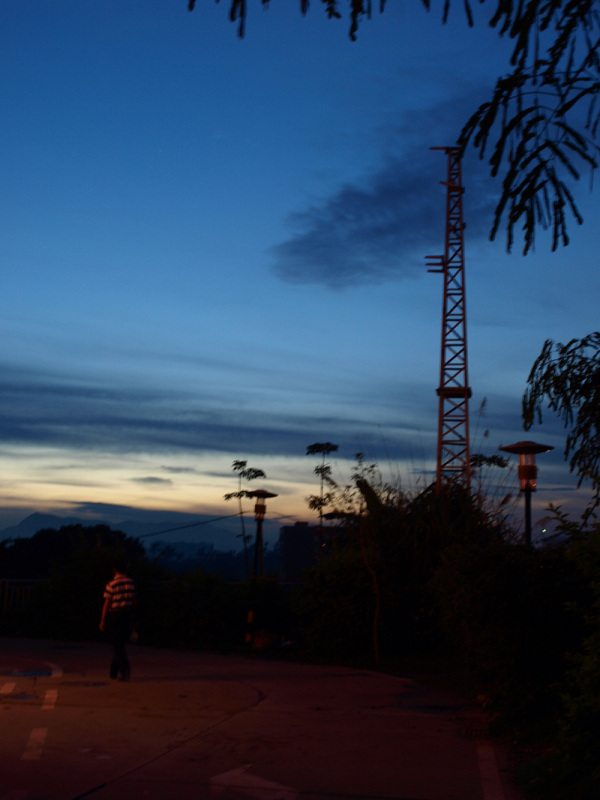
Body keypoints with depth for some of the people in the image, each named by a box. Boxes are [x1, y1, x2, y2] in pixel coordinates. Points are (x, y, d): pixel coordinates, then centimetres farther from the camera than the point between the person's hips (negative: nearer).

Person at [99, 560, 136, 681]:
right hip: (127, 615, 5)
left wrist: (102, 621, -2)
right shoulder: (131, 583, 5)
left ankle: (125, 671, -16)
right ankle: (114, 672, 19)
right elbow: (134, 601, 9)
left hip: (115, 616, -5)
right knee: (120, 644, 15)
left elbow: (106, 604, -9)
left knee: (118, 645, -2)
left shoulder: (111, 584, -11)